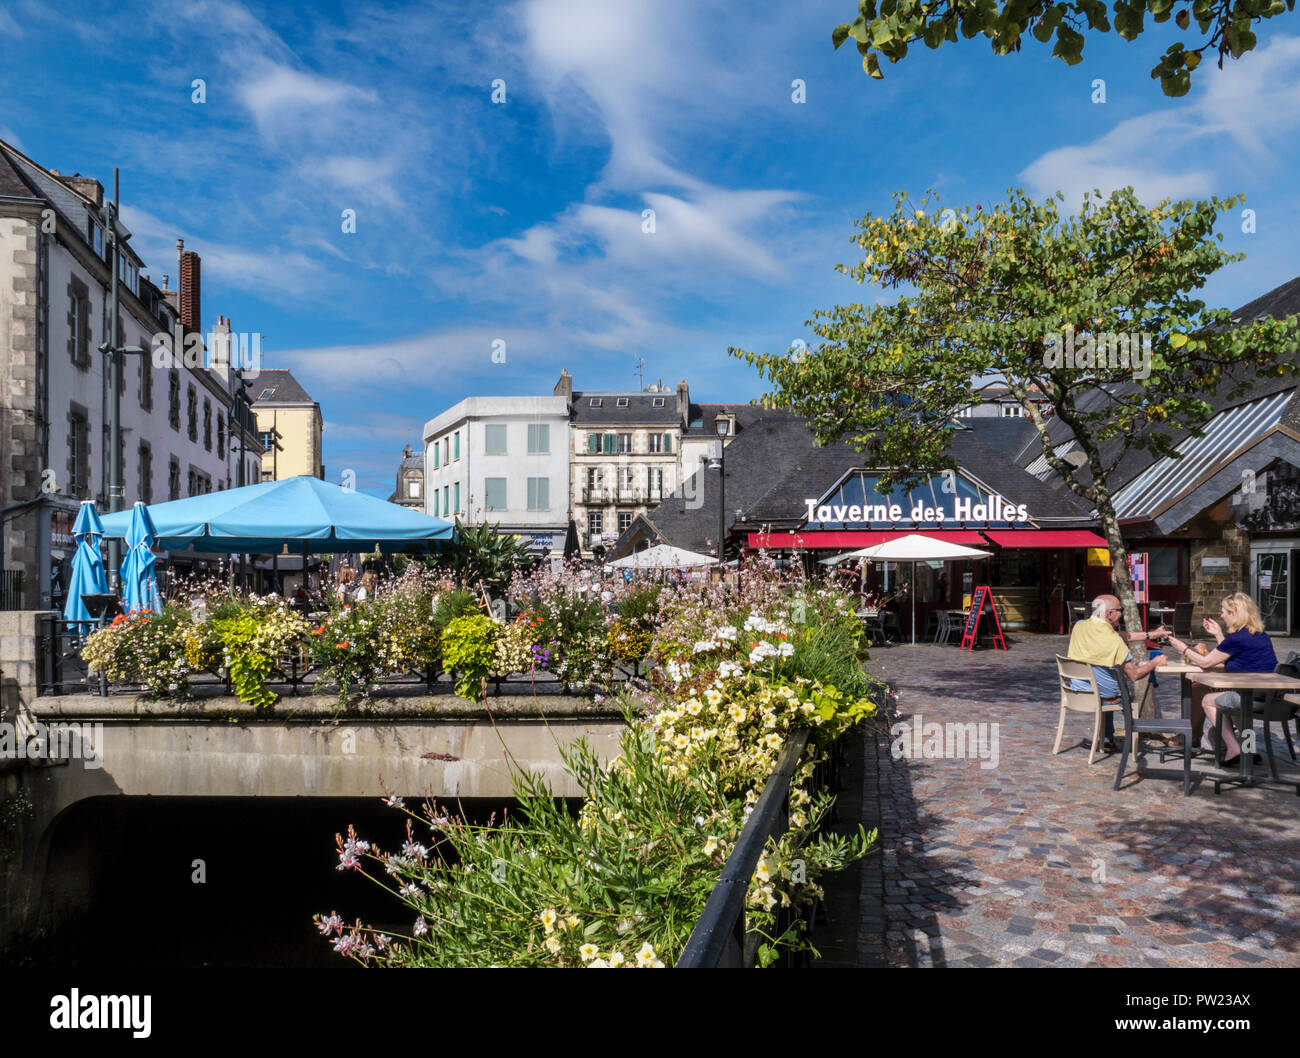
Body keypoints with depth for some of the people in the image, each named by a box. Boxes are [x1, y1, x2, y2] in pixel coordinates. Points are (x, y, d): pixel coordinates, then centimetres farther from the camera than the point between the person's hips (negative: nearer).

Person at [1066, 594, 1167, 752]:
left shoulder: (1079, 627, -7)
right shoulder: (1114, 641, -25)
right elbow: (1134, 675, -15)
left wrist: (1151, 634, 12)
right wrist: (1155, 662, 1)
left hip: (1077, 690, 5)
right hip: (1104, 695, -5)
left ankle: (1108, 739, 39)